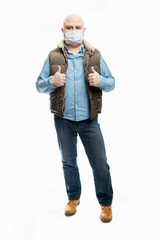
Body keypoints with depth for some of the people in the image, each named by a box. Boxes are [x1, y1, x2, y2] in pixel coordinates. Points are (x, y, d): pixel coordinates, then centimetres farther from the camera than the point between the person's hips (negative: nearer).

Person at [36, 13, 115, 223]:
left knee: (100, 163, 3)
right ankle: (73, 198, 36)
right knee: (68, 162, 16)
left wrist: (100, 80, -17)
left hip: (89, 120, -1)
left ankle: (106, 203, 22)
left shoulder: (95, 56, 4)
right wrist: (52, 81, -17)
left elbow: (111, 83, 5)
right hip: (63, 120, 1)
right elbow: (39, 85, 4)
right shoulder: (53, 57, 4)